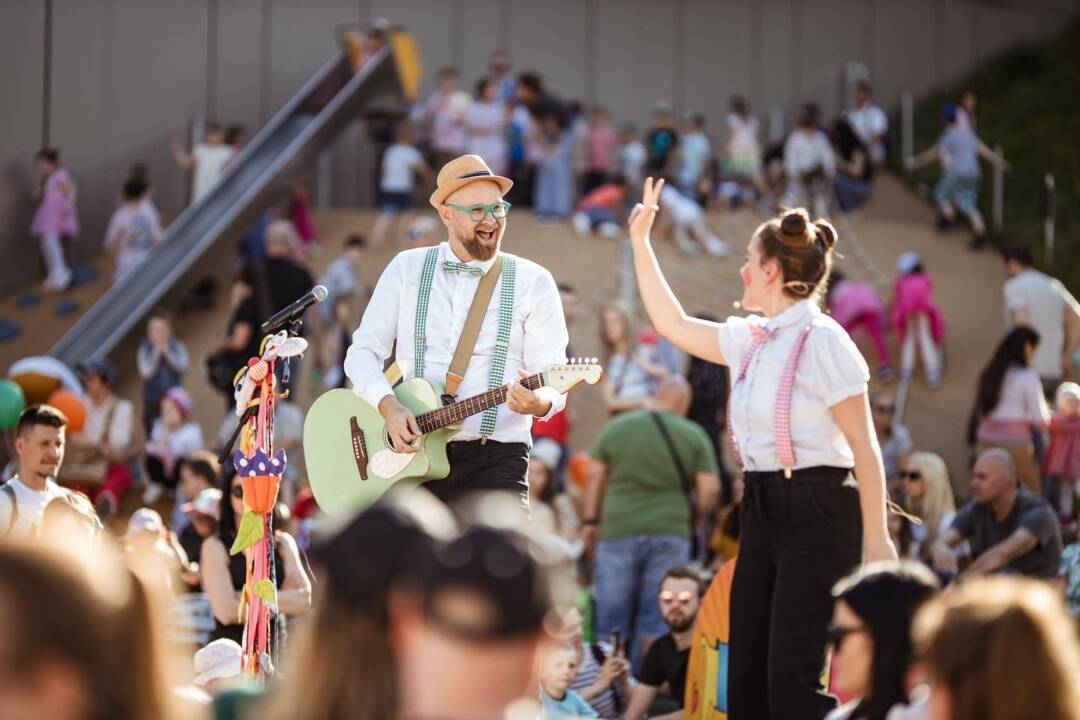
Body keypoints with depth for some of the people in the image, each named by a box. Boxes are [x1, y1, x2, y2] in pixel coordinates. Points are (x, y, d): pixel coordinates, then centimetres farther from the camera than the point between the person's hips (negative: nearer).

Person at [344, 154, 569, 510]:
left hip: (494, 457, -2)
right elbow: (363, 350, 8)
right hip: (409, 456, 2)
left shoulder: (532, 282, 4)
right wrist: (388, 405, -11)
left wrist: (538, 402, -24)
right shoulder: (407, 268, 10)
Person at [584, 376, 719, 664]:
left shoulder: (615, 428, 4)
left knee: (612, 617, 5)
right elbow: (710, 489, -2)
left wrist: (590, 521, 15)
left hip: (619, 530, 0)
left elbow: (595, 478, 7)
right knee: (656, 619, 5)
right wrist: (693, 521, 14)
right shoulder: (694, 435, 1)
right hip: (671, 533, 0)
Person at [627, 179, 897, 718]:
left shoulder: (822, 340, -13)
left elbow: (863, 447, -13)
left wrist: (876, 539, -15)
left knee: (792, 674, -11)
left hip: (816, 511, -9)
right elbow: (672, 324, 24)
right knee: (747, 671, 10)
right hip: (761, 506, 9)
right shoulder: (749, 338, 10)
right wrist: (640, 241, 22)